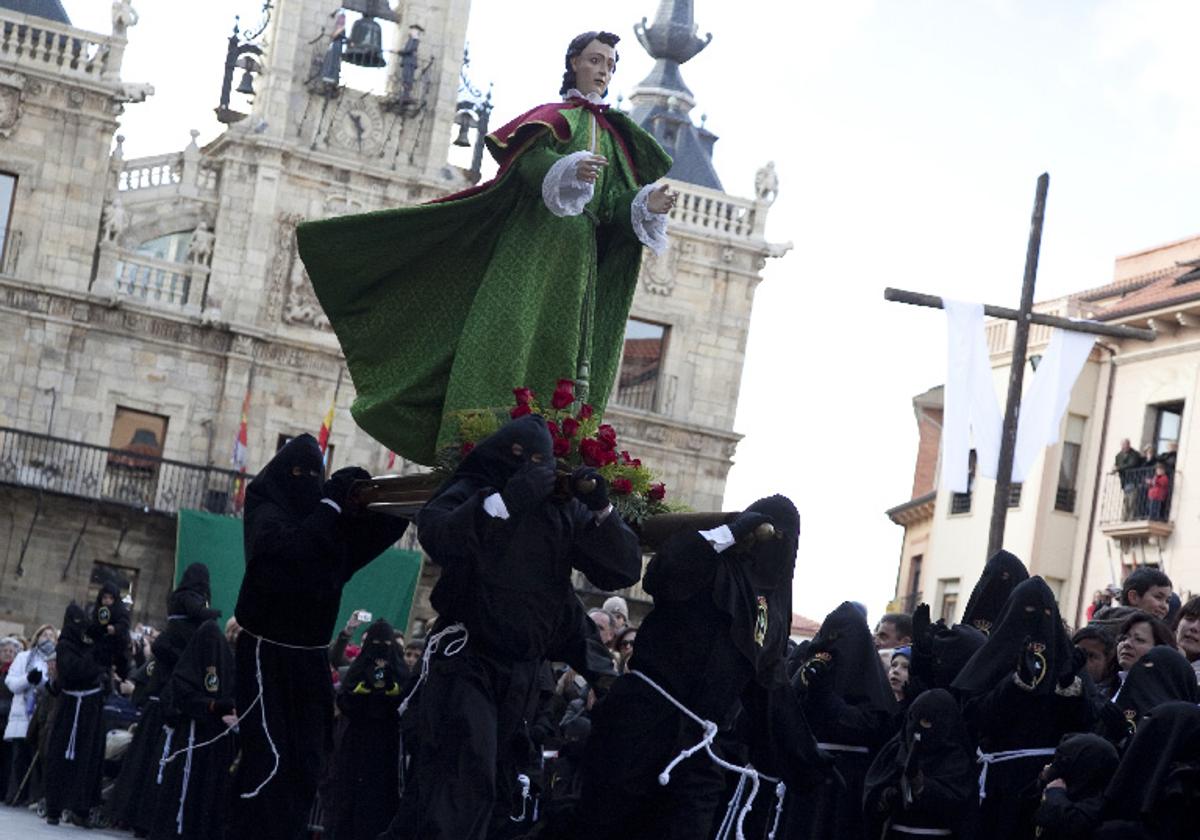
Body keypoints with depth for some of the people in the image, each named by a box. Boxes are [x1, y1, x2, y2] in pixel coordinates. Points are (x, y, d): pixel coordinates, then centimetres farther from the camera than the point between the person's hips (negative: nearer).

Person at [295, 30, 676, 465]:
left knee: (561, 349, -5)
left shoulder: (614, 136, 23)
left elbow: (616, 207, 12)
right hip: (528, 247, -5)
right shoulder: (552, 116, 10)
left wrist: (649, 205, -10)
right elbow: (528, 159, -11)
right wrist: (570, 169, -30)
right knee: (507, 336, -16)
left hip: (578, 261, 5)